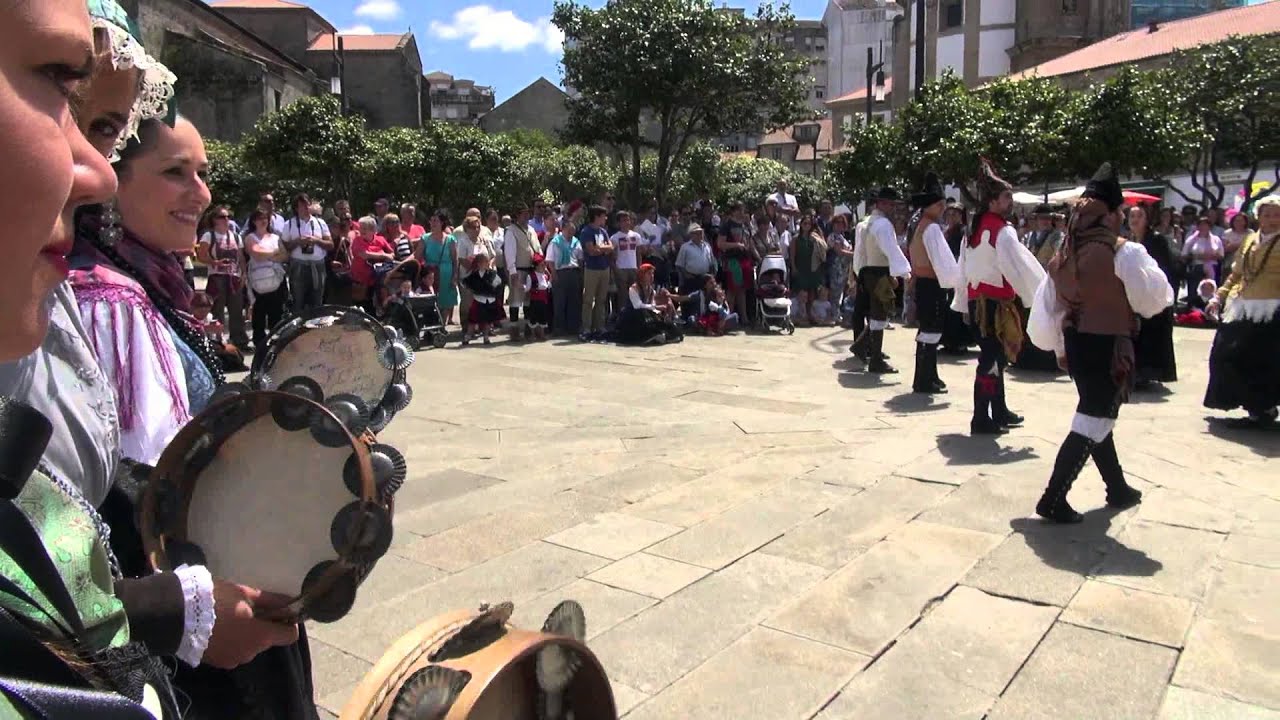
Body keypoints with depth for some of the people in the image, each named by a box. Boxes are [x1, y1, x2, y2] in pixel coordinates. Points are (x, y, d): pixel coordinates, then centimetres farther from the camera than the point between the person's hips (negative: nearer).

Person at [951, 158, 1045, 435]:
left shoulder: (974, 229, 12)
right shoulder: (1003, 231, -15)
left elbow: (963, 267, 16)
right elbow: (1020, 266, -20)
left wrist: (964, 302, 20)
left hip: (976, 300, 9)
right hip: (995, 302, -9)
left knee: (993, 356, 17)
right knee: (991, 359, -4)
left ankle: (999, 412, 27)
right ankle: (981, 420, -1)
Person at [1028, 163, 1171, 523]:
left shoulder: (1066, 253, 4)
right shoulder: (1125, 252, -15)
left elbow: (1047, 305, 8)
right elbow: (1156, 299, -9)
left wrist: (1060, 348, 17)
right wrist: (1145, 265, 8)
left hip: (1075, 341, 7)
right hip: (1110, 344, -7)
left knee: (1096, 413, 21)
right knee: (1093, 420, -1)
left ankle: (1118, 489, 37)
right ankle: (1053, 499, -4)